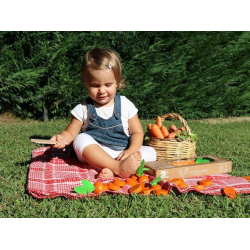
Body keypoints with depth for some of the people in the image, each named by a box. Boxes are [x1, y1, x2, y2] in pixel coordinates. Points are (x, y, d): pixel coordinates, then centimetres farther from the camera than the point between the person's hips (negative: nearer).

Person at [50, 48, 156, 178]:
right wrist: (62, 138, -21)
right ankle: (118, 167, -39)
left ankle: (112, 171, -38)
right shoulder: (83, 109, 1)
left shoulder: (126, 105, 2)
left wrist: (131, 151, -17)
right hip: (94, 156, -1)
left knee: (150, 152, -20)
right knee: (81, 139, -28)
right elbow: (70, 132, 4)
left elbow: (137, 132, 3)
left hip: (121, 154, 1)